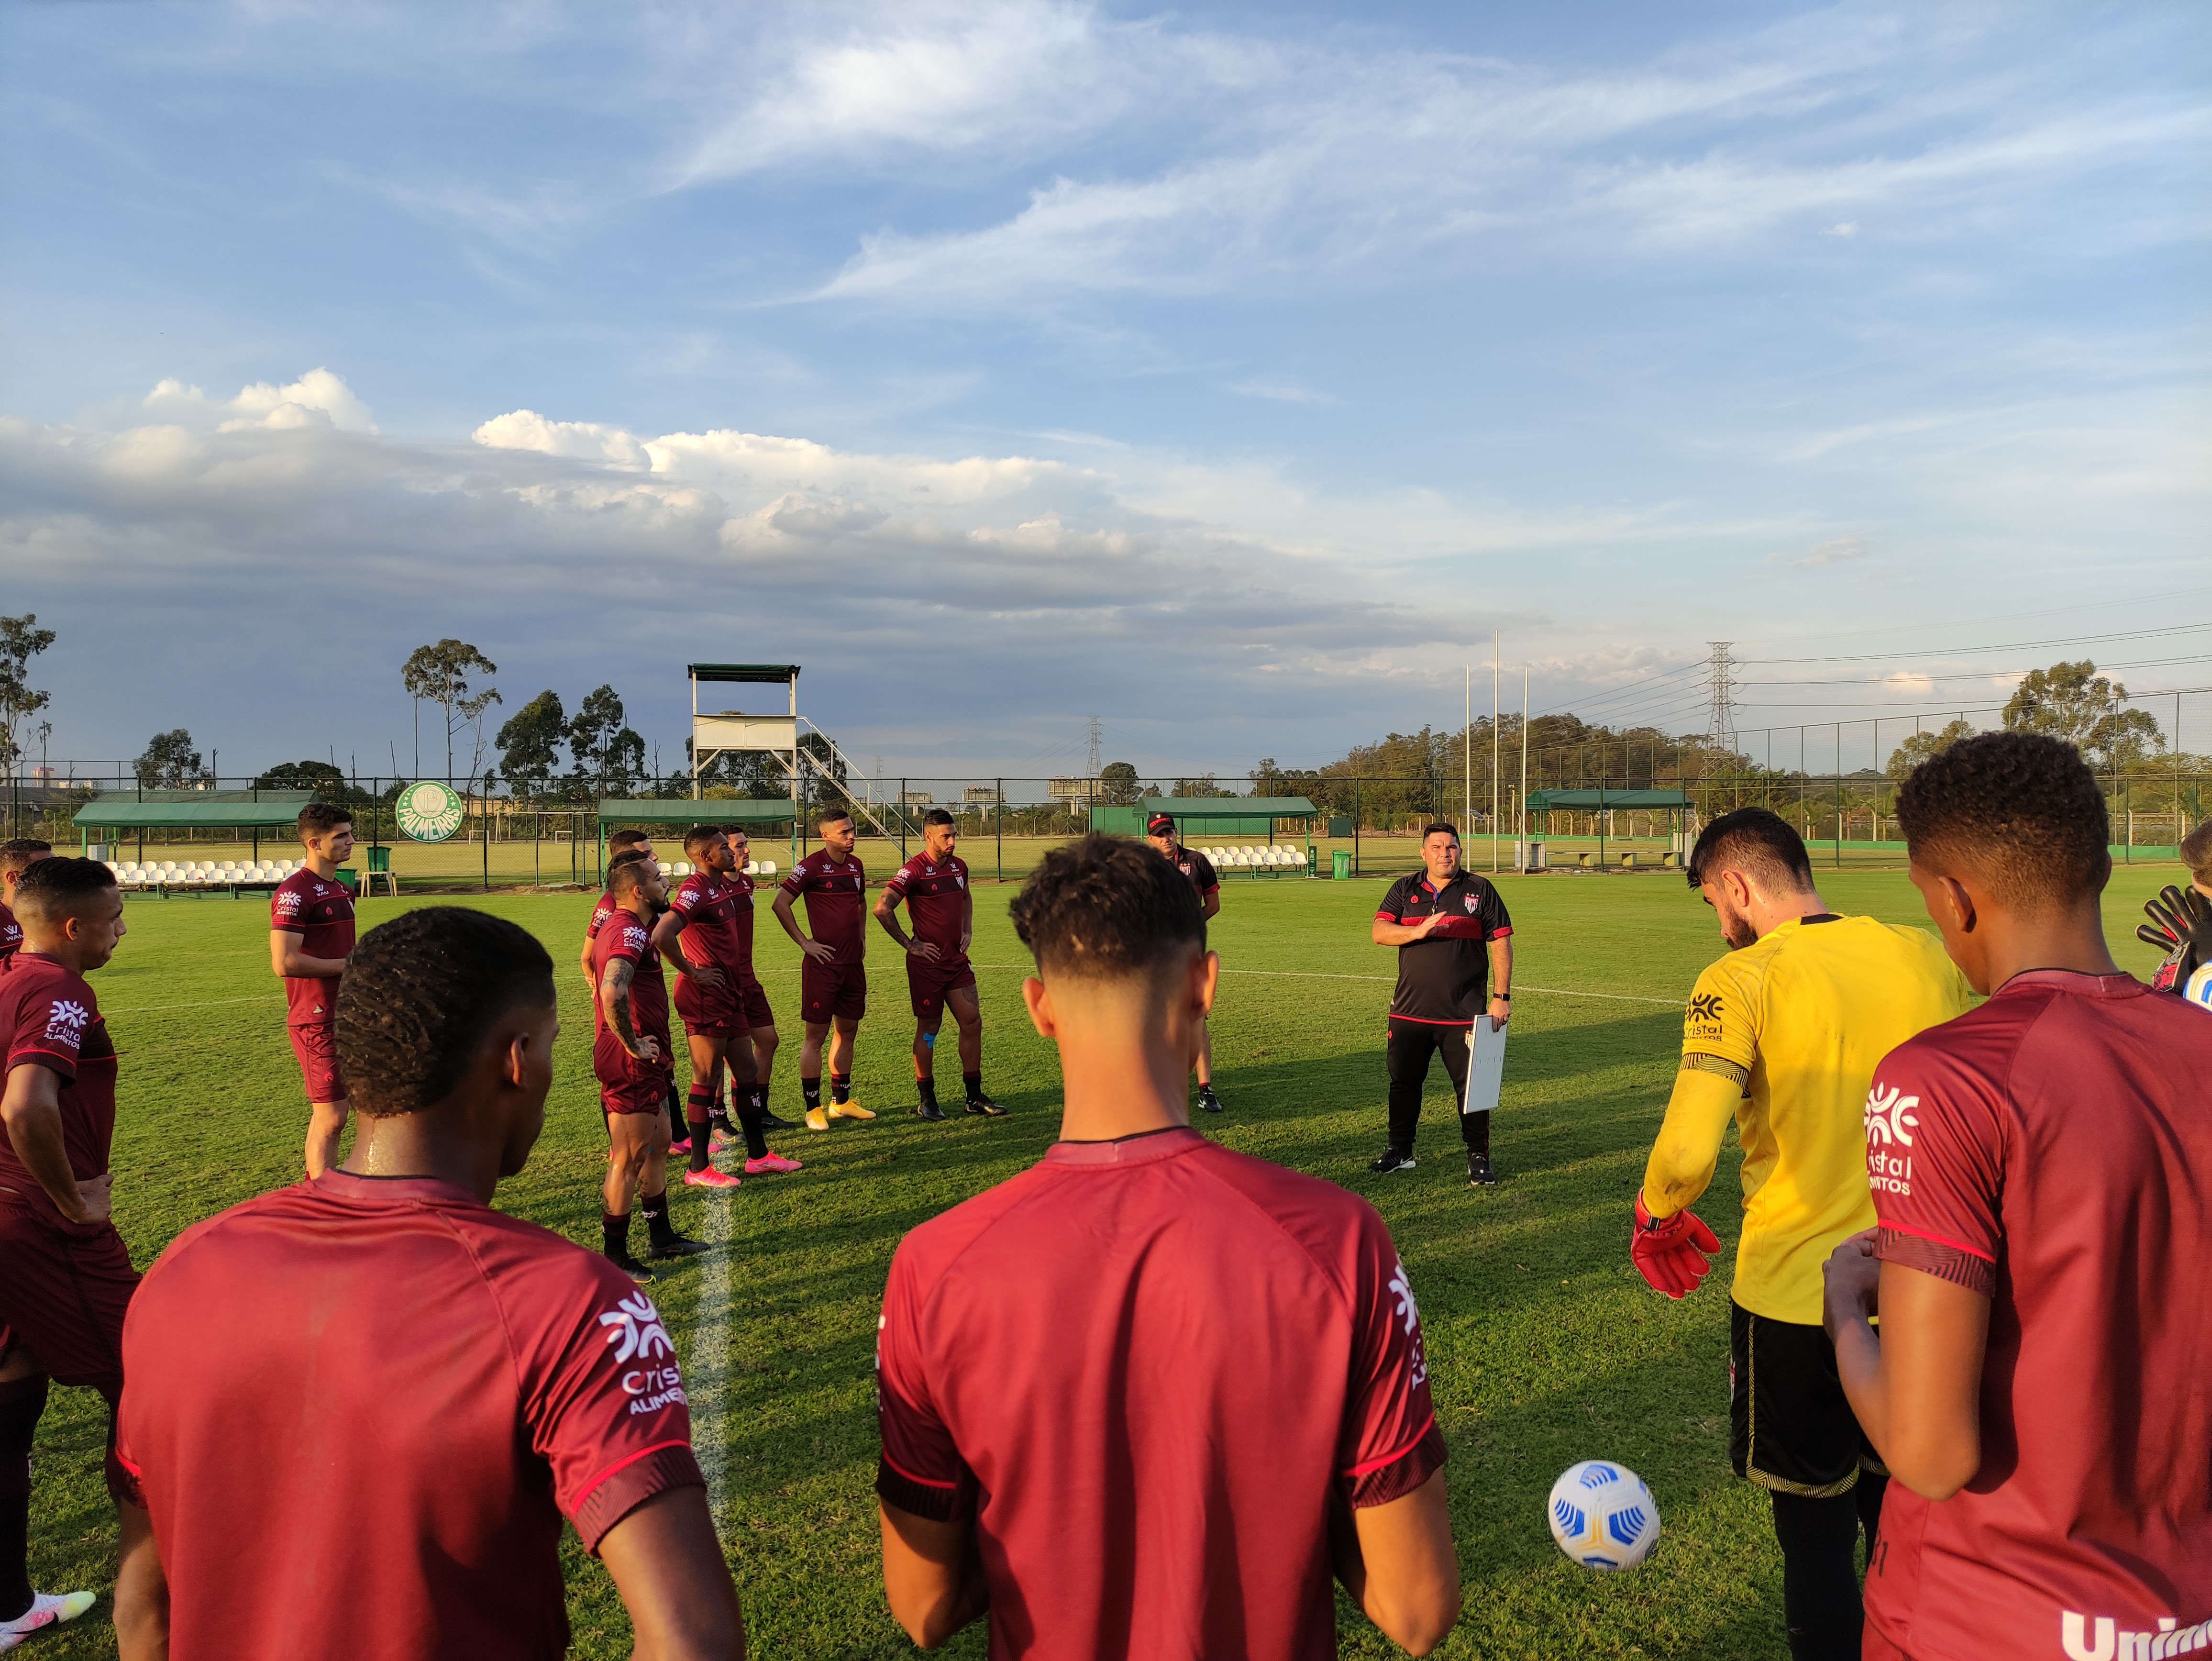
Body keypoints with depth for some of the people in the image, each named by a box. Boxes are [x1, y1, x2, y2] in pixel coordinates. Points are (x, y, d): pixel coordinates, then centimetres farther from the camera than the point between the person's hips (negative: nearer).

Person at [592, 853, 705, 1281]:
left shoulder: (622, 926, 13)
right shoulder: (631, 931, -21)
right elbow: (612, 994, -37)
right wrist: (632, 1044, -23)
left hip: (643, 1064, 11)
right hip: (631, 1065, -11)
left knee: (658, 1146, 20)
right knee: (629, 1158, -1)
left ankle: (662, 1237, 32)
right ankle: (615, 1257, 10)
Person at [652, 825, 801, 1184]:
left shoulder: (725, 887, 11)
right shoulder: (695, 891, -18)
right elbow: (661, 936, -33)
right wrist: (692, 972, -21)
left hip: (730, 993, 10)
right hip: (706, 997, -10)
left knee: (747, 1071, 15)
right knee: (707, 1080, -2)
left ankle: (758, 1155, 25)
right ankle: (698, 1168, 9)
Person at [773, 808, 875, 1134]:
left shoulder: (855, 864, 10)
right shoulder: (812, 866, -12)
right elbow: (780, 904, -12)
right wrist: (805, 943, -11)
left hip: (853, 962, 7)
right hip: (823, 963, -7)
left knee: (848, 1031, 14)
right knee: (816, 1035, 0)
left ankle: (841, 1101, 26)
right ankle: (813, 1109, 7)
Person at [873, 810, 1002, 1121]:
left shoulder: (959, 866, 8)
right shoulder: (914, 870, -14)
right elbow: (882, 908, -20)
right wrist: (909, 944, -14)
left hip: (957, 960, 6)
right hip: (927, 963, -6)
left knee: (972, 1022, 4)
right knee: (929, 1029, 4)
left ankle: (975, 1097, 14)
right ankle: (927, 1100, 16)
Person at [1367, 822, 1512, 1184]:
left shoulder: (1480, 890, 2)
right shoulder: (1404, 890, 7)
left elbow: (1501, 943, 1)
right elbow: (1378, 933, -4)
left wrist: (1502, 996, -4)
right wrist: (1418, 931, -21)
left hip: (1464, 1014, -2)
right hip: (1409, 1011, 3)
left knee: (1472, 1085, 0)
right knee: (1403, 1081, 10)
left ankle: (1479, 1157, 14)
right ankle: (1400, 1151, 25)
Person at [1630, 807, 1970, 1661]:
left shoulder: (1741, 982, -17)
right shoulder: (1925, 958, -1)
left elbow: (1687, 1152, -26)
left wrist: (1654, 1219, -5)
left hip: (1795, 1295, -5)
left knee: (1814, 1529, 13)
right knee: (1898, 1519, 24)